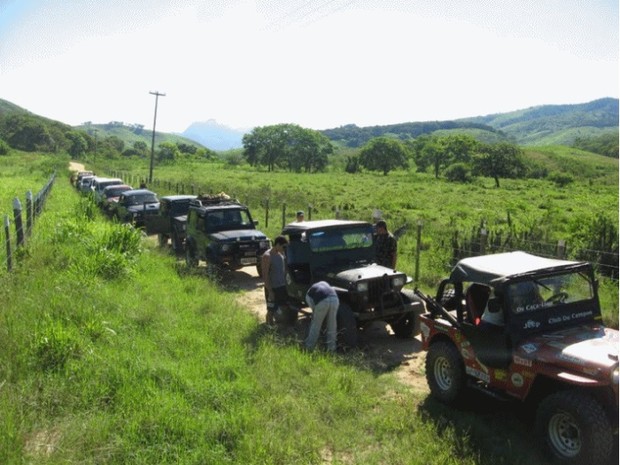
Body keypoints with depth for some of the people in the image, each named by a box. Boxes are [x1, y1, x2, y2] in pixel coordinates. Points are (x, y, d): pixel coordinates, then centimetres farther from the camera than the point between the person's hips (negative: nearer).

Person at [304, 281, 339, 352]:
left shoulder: (308, 295, 30)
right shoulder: (323, 283, 41)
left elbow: (314, 309, 23)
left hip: (322, 301, -3)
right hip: (334, 299, 3)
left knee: (316, 325, 16)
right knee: (332, 325, 17)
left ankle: (309, 347, 26)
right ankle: (331, 348, 23)